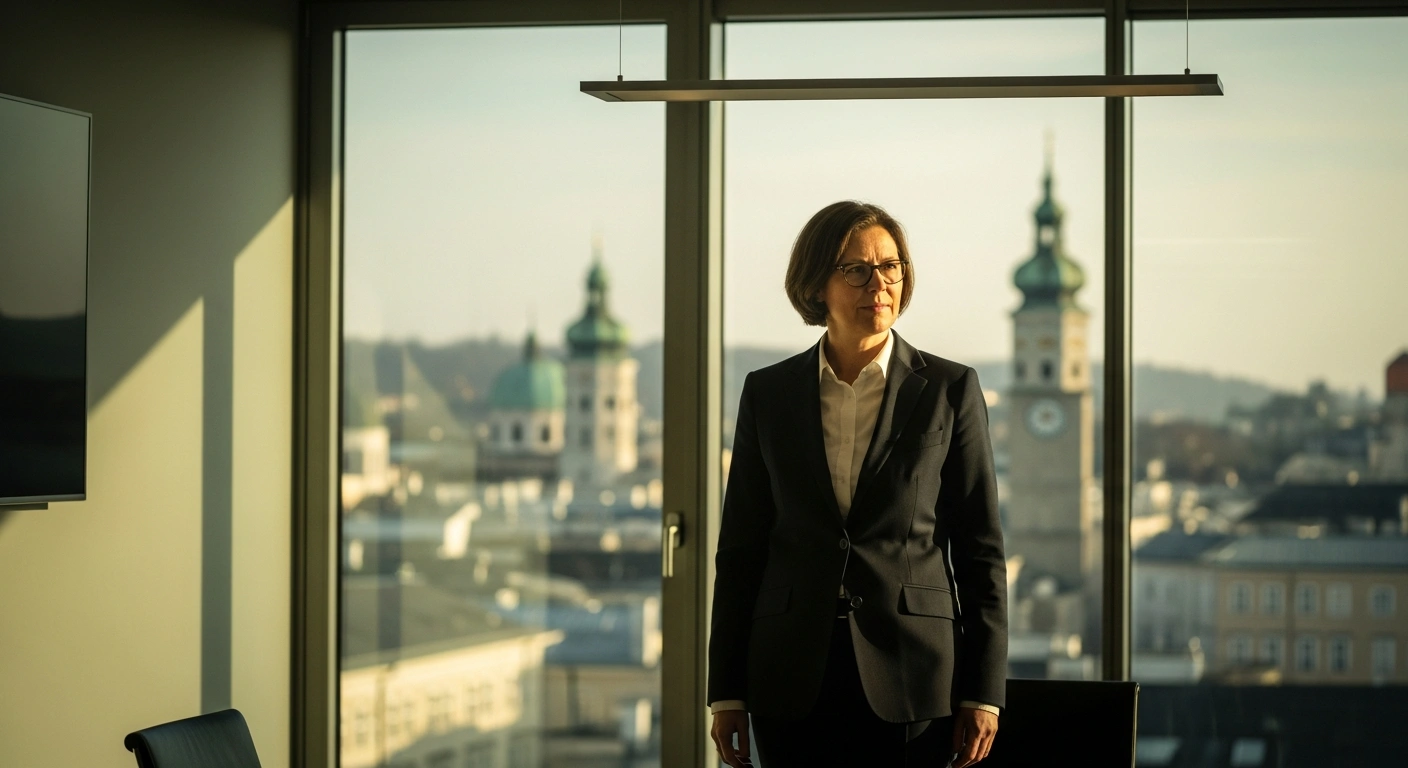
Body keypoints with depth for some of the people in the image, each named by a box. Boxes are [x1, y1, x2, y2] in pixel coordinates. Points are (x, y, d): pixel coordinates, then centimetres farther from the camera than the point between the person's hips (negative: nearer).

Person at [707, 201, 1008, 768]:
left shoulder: (949, 390, 3)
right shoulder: (769, 393, 7)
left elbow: (981, 550, 3)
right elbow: (741, 547, 8)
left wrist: (983, 692, -2)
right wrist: (726, 692, 5)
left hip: (908, 678, -1)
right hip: (793, 679, 1)